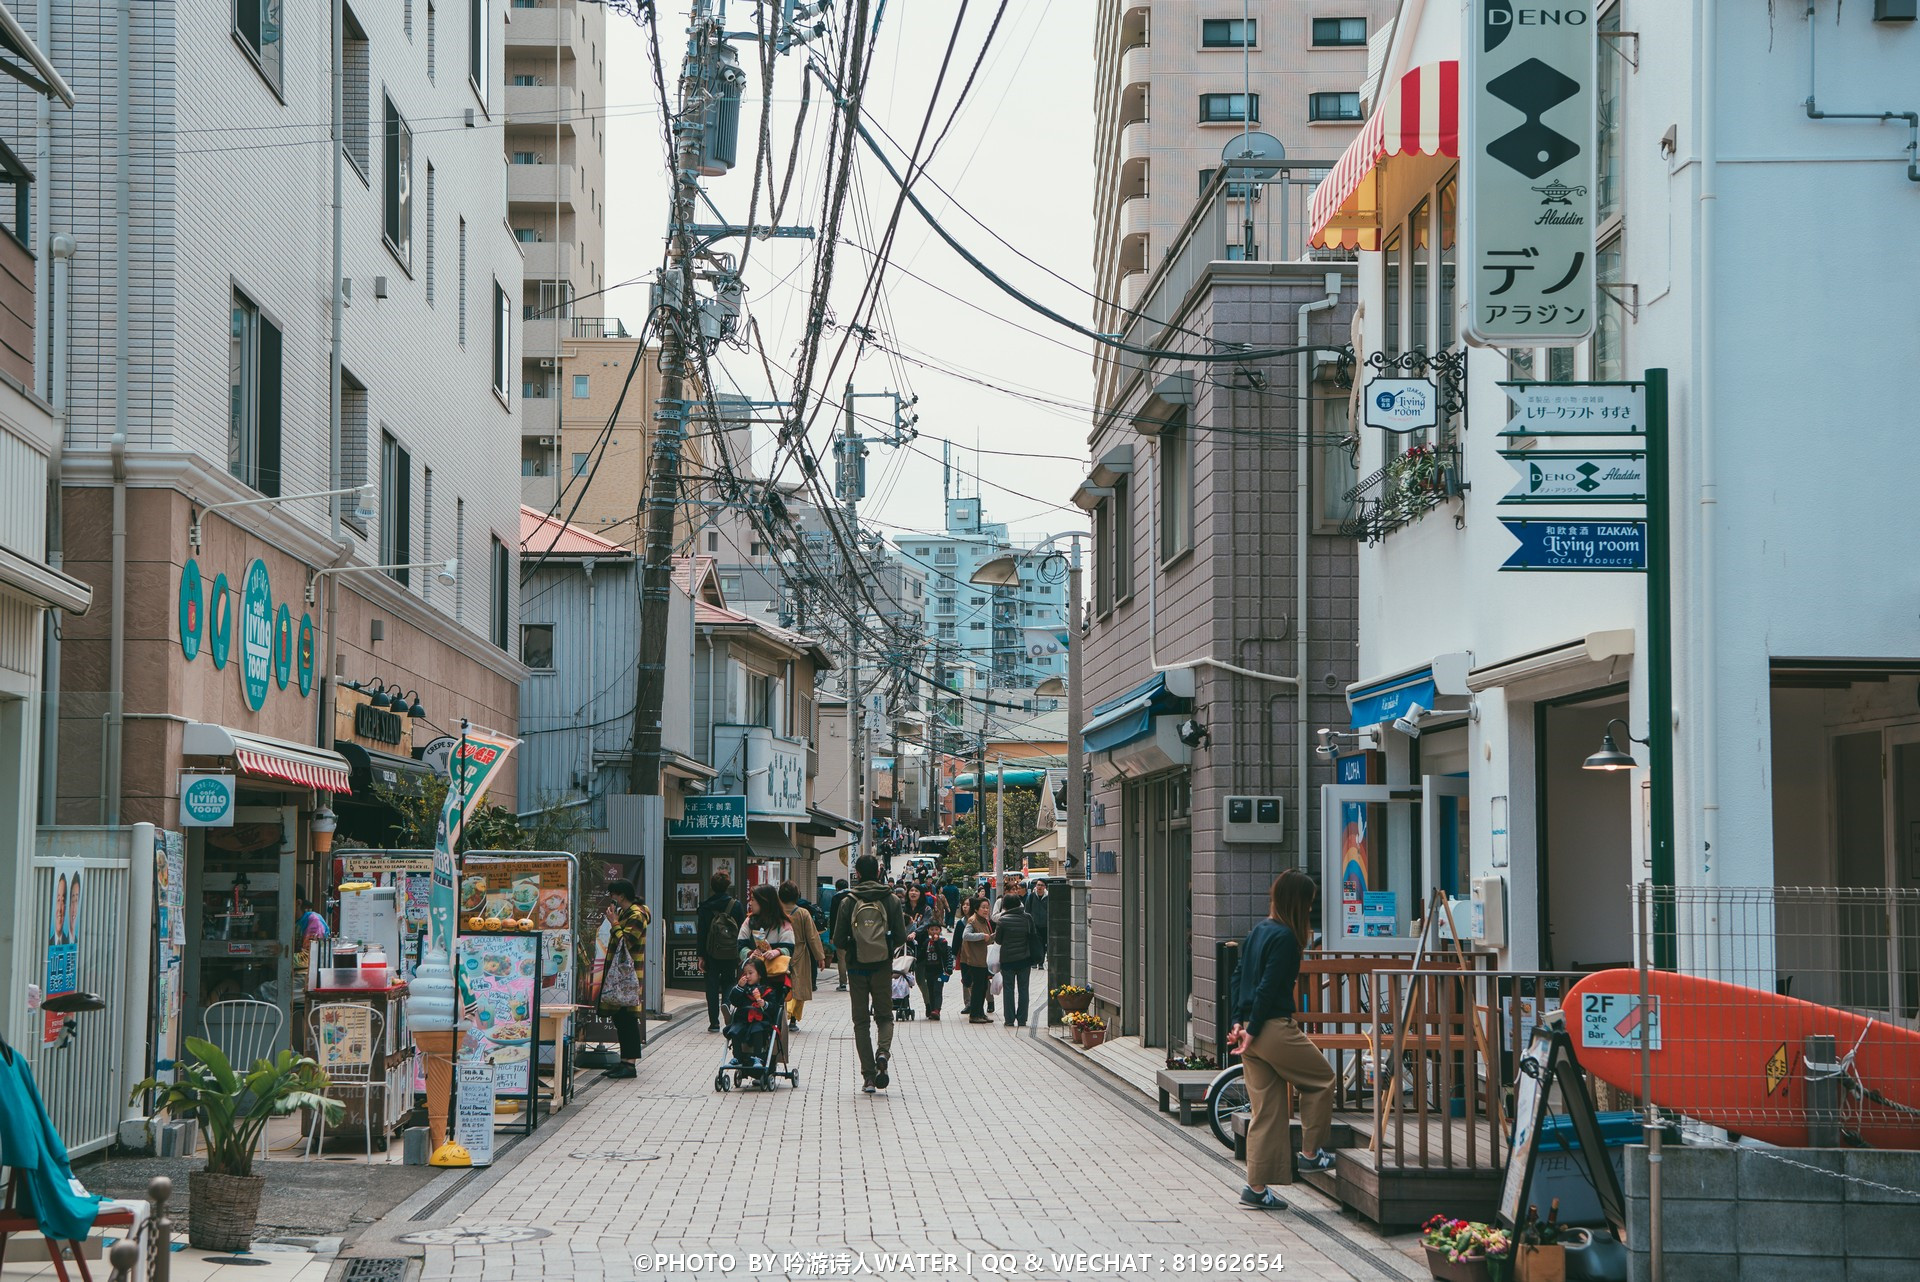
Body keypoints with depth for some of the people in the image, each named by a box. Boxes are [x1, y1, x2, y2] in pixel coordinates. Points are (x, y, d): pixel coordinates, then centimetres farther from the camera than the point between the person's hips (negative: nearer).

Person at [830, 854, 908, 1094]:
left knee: (861, 1021, 7)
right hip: (883, 967, 1)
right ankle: (883, 1051, -15)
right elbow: (901, 938, -2)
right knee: (884, 1015, 15)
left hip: (857, 967, 0)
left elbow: (838, 941, -5)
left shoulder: (848, 902, -5)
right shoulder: (891, 900, -2)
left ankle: (868, 1077, 2)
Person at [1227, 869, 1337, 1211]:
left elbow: (1240, 978, 15)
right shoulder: (1284, 937, -14)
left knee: (1266, 1110, 11)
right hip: (1275, 1028, -8)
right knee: (1321, 1079, 14)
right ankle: (1311, 1153, 18)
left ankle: (1257, 1188, 11)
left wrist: (1238, 1023, 10)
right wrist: (1252, 1032, -14)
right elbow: (1268, 987, -17)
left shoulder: (1257, 931, 13)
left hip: (1252, 1030, 8)